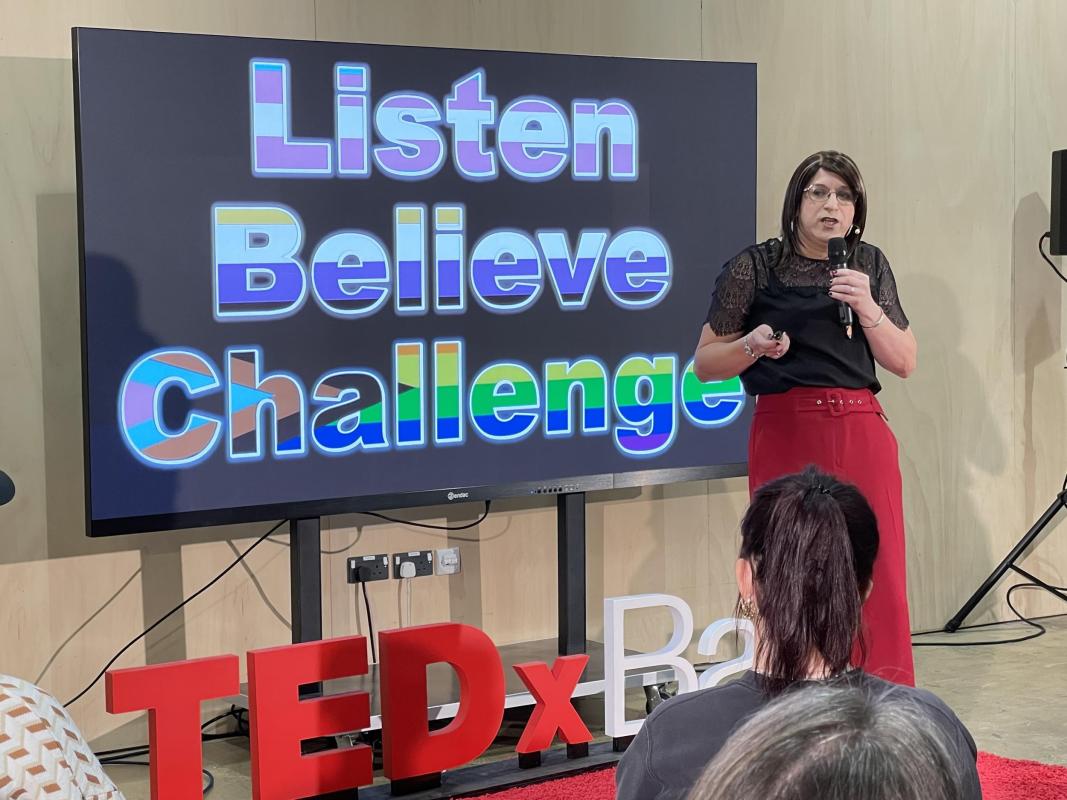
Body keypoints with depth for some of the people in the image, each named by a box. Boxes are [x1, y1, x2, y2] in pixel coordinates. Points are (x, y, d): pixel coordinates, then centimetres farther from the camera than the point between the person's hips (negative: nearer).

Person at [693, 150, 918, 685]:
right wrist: (753, 345, -13)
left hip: (862, 436, 3)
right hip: (785, 435, -3)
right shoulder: (756, 267, 3)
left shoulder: (869, 265, 14)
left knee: (877, 582, -5)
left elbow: (904, 362, 12)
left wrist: (867, 308, -3)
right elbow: (705, 364, 6)